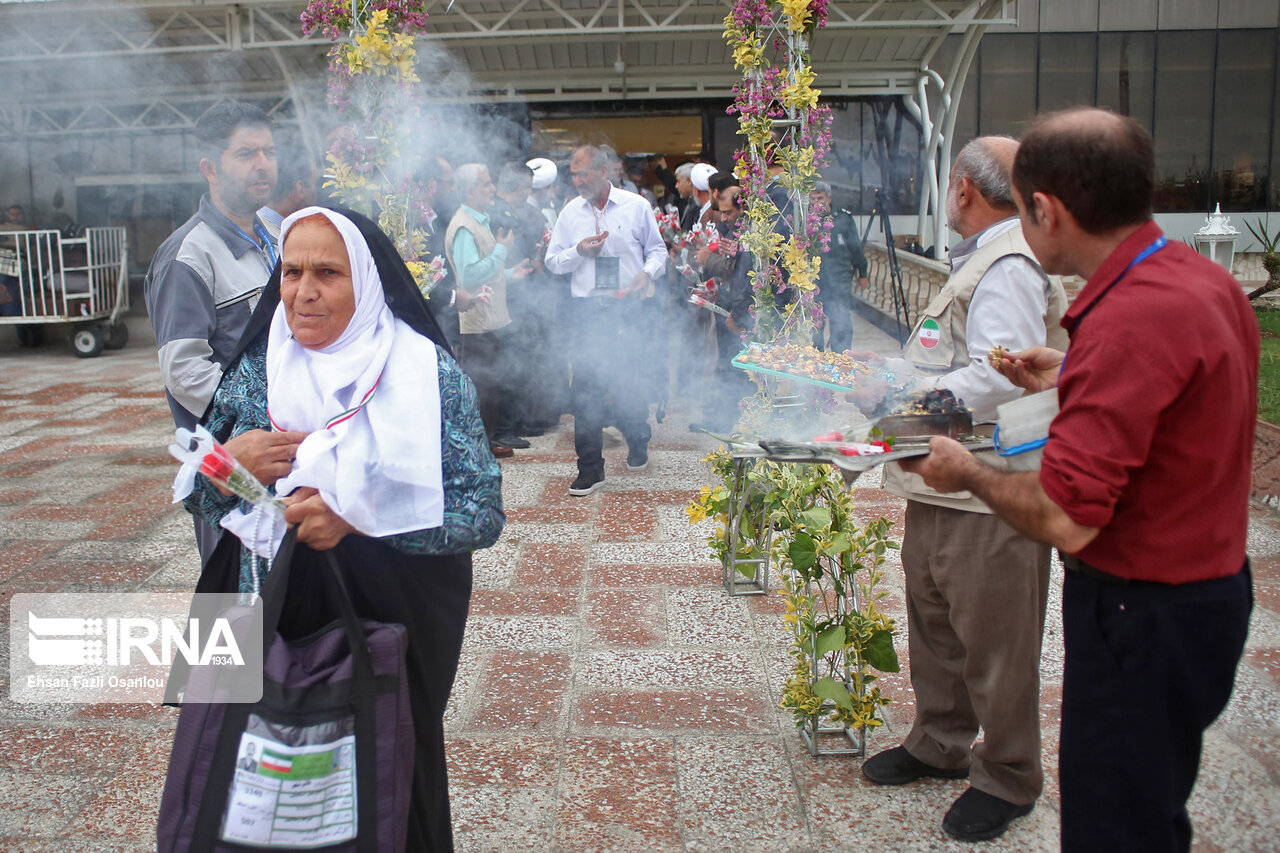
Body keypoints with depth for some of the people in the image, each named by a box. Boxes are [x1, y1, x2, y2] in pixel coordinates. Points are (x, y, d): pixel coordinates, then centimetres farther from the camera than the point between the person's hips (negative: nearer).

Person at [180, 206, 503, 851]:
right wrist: (229, 466, -18)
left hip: (400, 627, -2)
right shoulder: (257, 371, -3)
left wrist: (360, 516, -27)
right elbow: (198, 501, 4)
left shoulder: (429, 373, -12)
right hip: (280, 624, 3)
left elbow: (484, 514, -17)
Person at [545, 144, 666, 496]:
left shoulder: (636, 206, 3)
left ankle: (638, 446, 33)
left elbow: (657, 249, 9)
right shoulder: (570, 212, 9)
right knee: (585, 387, -2)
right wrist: (578, 251, -8)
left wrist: (647, 272, -11)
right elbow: (553, 261, 11)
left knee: (628, 382, 4)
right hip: (586, 309, 2)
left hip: (627, 308, -2)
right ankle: (590, 469, 6)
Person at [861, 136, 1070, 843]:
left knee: (992, 638, 4)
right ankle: (940, 744, 39)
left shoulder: (1009, 267, -18)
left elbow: (1001, 379, -29)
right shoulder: (979, 260, 16)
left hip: (990, 497, -11)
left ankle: (1007, 778, 23)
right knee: (934, 620, 21)